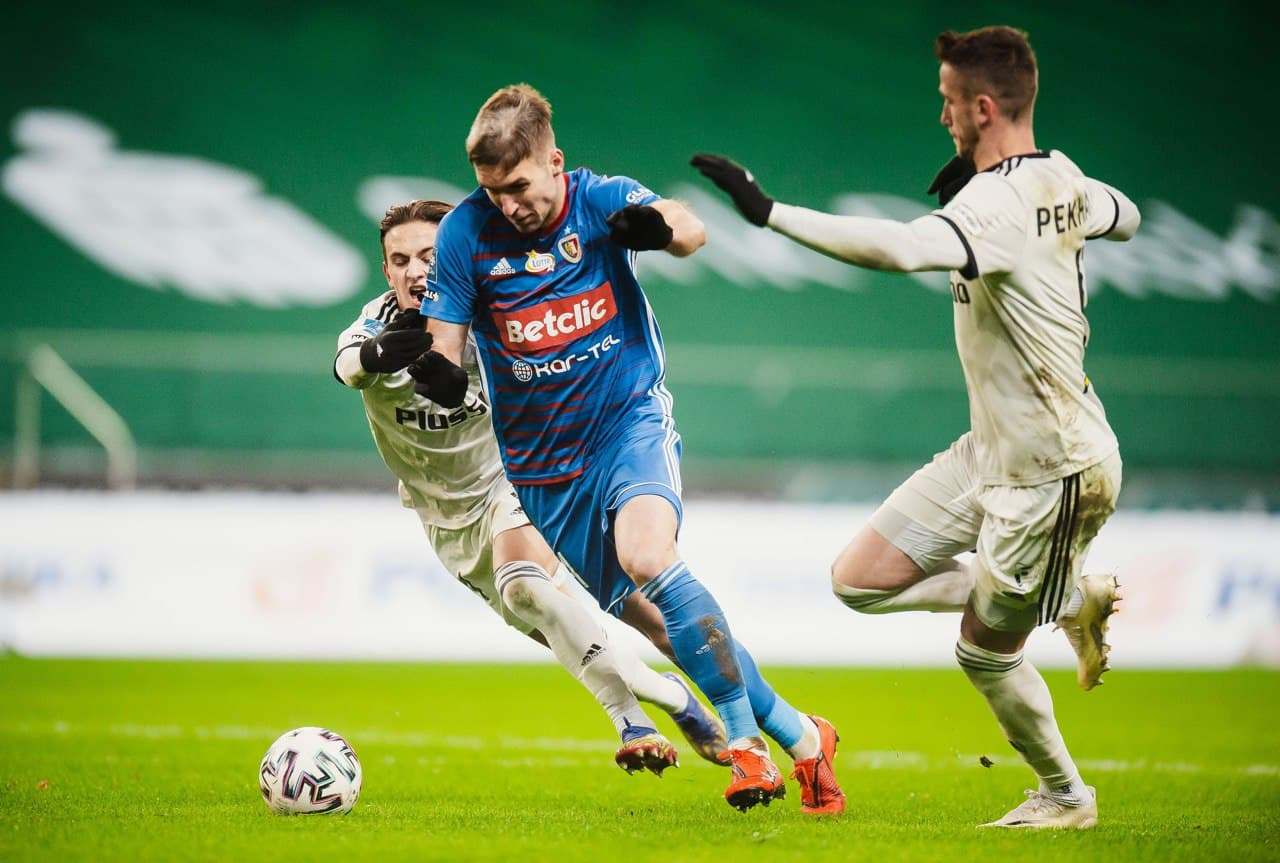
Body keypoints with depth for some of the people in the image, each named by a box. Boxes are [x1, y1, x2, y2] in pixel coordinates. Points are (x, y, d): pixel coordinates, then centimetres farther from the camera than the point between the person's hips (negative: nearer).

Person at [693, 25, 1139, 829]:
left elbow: (904, 248, -46)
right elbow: (1125, 216, 26)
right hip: (992, 453, 9)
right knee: (861, 579, 6)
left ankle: (1065, 796, 32)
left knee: (985, 649, 8)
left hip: (1055, 474, -9)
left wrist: (771, 212, -44)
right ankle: (1076, 597, 20)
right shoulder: (1060, 180, 2)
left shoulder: (996, 202, -26)